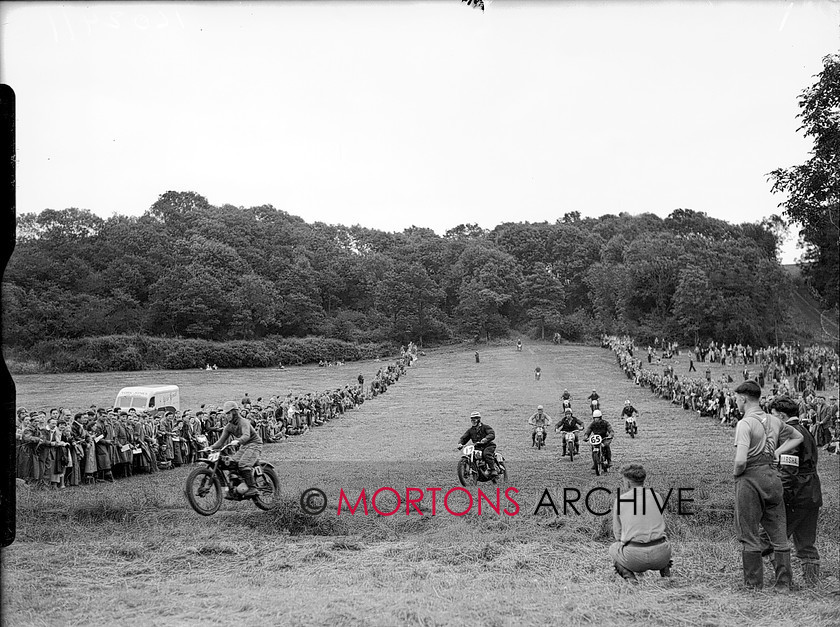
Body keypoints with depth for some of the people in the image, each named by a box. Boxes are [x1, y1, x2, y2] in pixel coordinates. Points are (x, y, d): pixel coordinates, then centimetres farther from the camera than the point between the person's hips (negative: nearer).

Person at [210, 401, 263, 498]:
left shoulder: (243, 422, -17)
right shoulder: (229, 426, 7)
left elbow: (246, 435, -35)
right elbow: (221, 441, 6)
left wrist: (237, 441, -54)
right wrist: (211, 448, -10)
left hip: (254, 444, -8)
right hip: (245, 446, 8)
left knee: (243, 464, -27)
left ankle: (252, 489, -28)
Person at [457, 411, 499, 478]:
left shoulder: (485, 427, 1)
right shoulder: (470, 430, 17)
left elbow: (492, 434, -16)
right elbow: (464, 438, 14)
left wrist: (485, 439, -36)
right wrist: (460, 443, -9)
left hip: (488, 445, -5)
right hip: (478, 447, 5)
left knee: (486, 454, -36)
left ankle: (494, 470, -35)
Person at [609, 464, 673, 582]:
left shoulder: (620, 500, 3)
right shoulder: (657, 497, 11)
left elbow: (618, 533, 11)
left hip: (634, 556, -3)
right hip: (660, 555, 4)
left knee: (613, 547, 30)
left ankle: (626, 573, 4)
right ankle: (665, 569, 15)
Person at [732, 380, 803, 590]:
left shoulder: (745, 423, -15)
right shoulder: (774, 421, 8)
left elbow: (741, 461, -24)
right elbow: (797, 437, 28)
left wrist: (736, 473, -4)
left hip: (750, 479, -6)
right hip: (773, 477, 7)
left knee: (749, 535, 5)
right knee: (778, 534, 12)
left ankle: (754, 583, 11)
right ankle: (784, 583, 17)